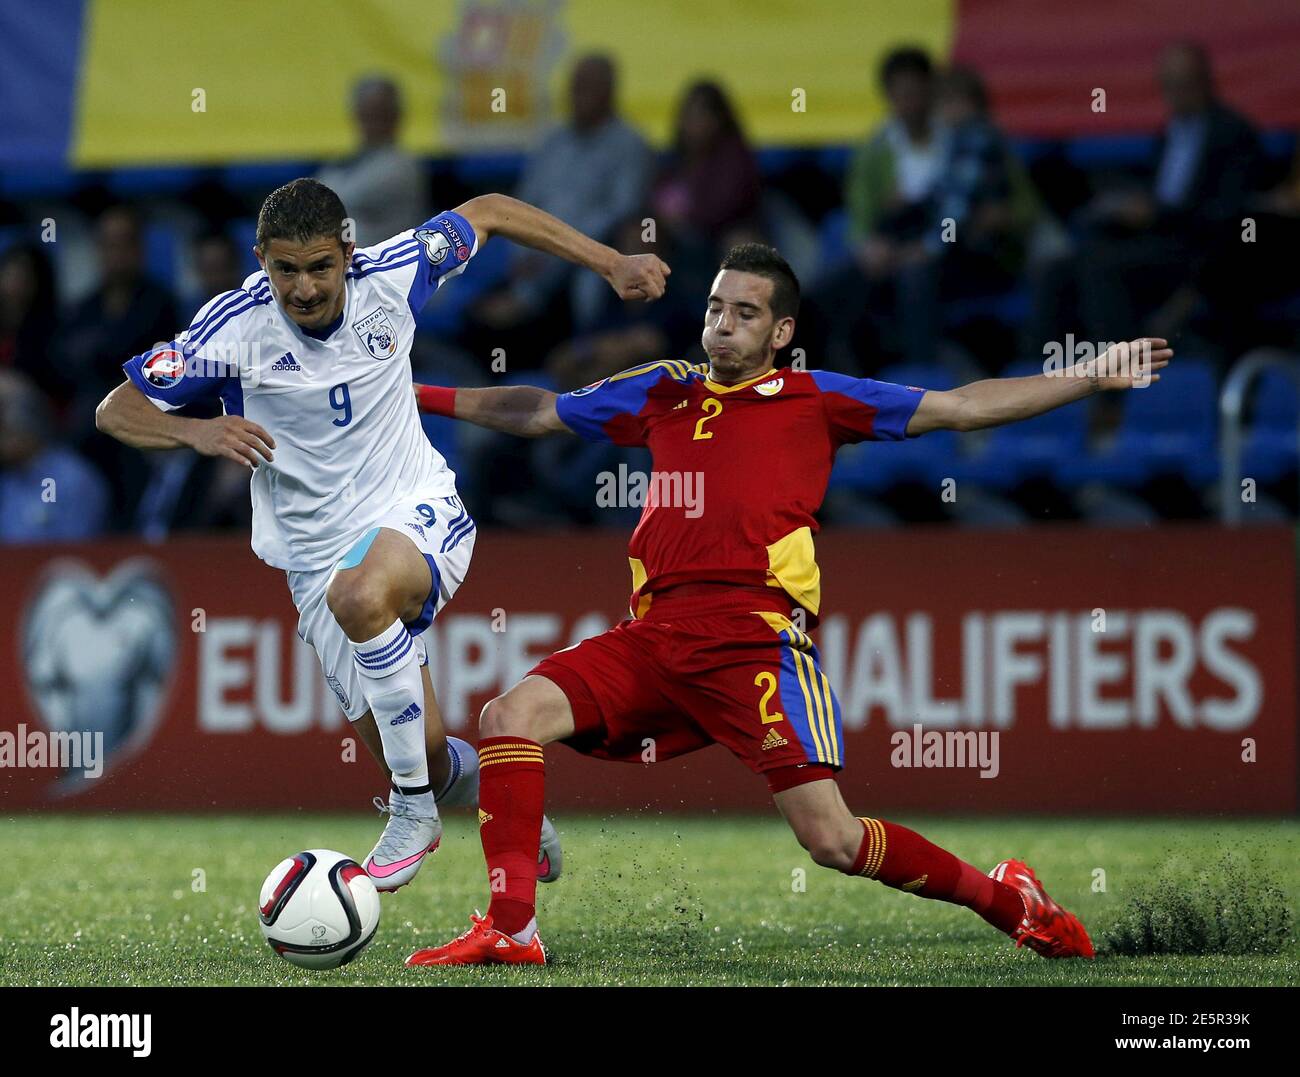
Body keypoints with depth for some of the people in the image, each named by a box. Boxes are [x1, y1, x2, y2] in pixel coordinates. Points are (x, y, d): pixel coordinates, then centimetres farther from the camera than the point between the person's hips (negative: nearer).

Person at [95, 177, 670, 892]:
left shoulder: (389, 276, -10)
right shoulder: (235, 328, -13)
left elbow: (486, 212, 7)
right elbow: (116, 411, -8)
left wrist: (612, 264, 6)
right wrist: (197, 432, -27)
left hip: (421, 514, -1)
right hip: (319, 556, 1)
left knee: (359, 594, -38)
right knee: (423, 758, -2)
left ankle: (414, 810, -20)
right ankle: (477, 780, 40)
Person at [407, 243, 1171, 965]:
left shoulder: (814, 400, 11)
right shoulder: (664, 393, 21)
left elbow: (960, 408, 11)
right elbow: (539, 413, 34)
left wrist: (1091, 379, 5)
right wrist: (425, 397, 34)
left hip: (757, 641, -5)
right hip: (655, 636, 5)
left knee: (832, 840, -13)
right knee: (511, 717, -14)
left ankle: (1006, 899, 8)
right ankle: (512, 928, -11)